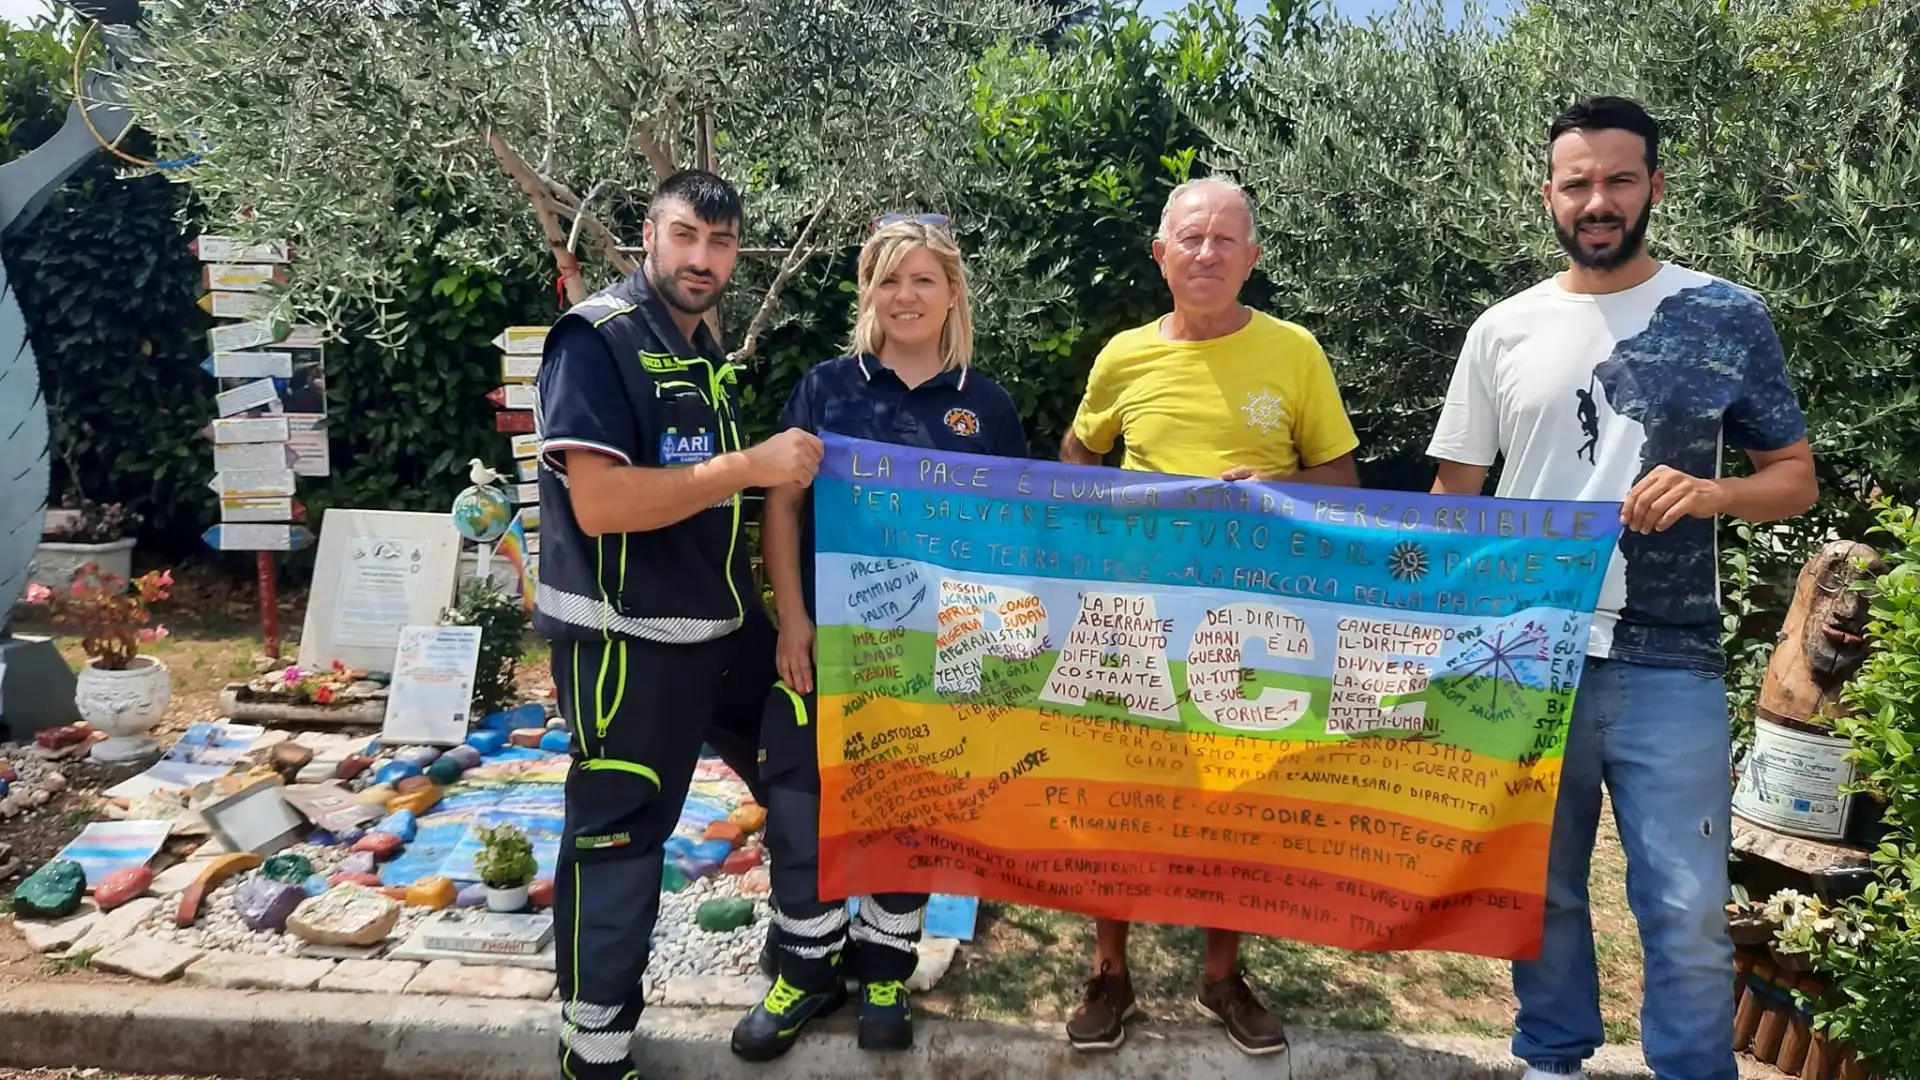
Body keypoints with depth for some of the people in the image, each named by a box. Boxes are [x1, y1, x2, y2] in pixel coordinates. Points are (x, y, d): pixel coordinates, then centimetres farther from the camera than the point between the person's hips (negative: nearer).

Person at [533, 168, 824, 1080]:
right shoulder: (597, 339, -14)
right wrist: (750, 468, -23)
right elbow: (599, 503, -25)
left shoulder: (704, 351, 13)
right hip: (627, 639, -9)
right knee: (618, 836, 3)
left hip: (725, 624, 9)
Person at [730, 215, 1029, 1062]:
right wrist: (792, 618, -8)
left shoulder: (986, 405, 3)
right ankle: (808, 966, 24)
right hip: (829, 633, 0)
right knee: (801, 796, 3)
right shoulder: (826, 387, 2)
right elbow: (781, 504, 0)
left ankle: (884, 967, 30)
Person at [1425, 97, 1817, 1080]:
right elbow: (1454, 491, 9)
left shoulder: (1728, 318, 1)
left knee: (1687, 909, 1)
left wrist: (1712, 492, -16)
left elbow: (1796, 477, 6)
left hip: (1667, 663, -1)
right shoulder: (1504, 330, 5)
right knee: (1541, 887, 14)